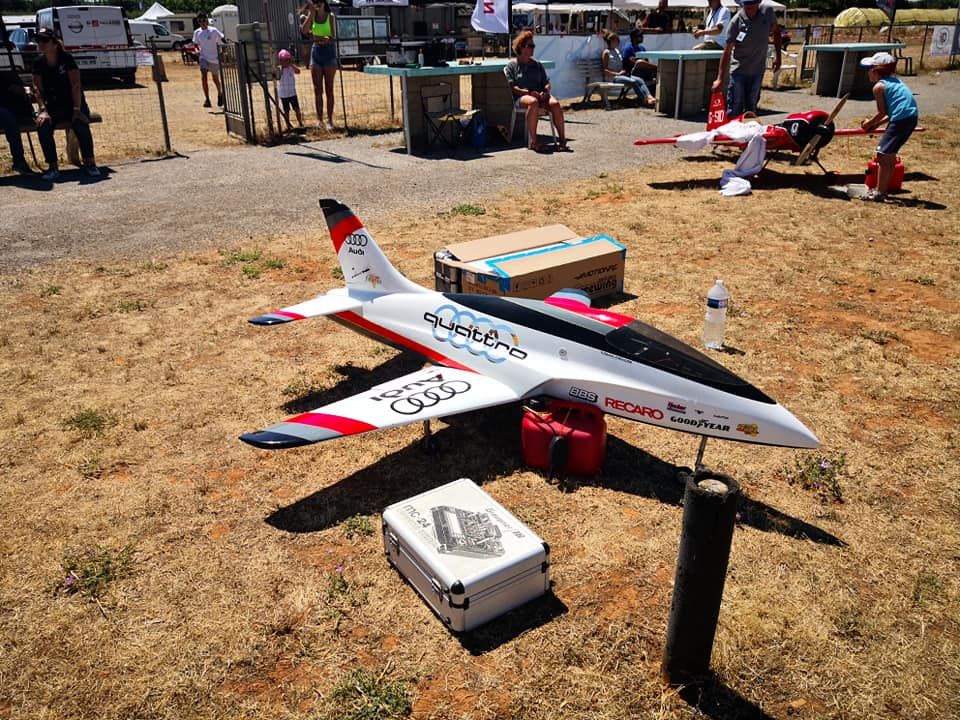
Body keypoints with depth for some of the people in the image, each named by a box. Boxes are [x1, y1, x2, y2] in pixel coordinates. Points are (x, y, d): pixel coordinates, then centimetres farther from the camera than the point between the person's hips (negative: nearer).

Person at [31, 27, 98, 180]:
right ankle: (53, 166, -18)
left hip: (73, 104, -3)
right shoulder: (38, 62, 3)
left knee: (80, 124, -33)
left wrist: (77, 110, -24)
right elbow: (37, 88, -1)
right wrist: (43, 110, -18)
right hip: (52, 106, 3)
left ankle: (89, 163, -18)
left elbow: (76, 84, -13)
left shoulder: (66, 58, -7)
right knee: (43, 125, -26)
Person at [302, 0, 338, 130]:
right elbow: (304, 30, -12)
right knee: (317, 90, 2)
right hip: (316, 52, 2)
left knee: (329, 89, -1)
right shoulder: (312, 16, 4)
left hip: (329, 52, -2)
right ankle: (319, 119, 6)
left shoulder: (330, 17, -2)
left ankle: (330, 120, 2)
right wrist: (311, 14, -17)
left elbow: (334, 38, -8)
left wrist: (325, 40, -28)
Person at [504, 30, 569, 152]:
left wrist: (545, 91, -5)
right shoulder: (512, 65, 10)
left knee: (555, 103, -28)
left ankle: (562, 139, -31)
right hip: (521, 96, -4)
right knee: (533, 102, -40)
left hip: (540, 95, 4)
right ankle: (533, 142, -41)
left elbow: (547, 82, 20)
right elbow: (512, 87, -3)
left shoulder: (537, 65, 25)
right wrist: (529, 92, -16)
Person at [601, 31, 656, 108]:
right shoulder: (606, 53, -5)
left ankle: (649, 97, -36)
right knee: (633, 82, -29)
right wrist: (617, 73, -17)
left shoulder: (617, 50, 20)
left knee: (639, 80, -17)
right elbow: (604, 70, -13)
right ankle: (645, 100, -28)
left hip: (621, 74, 8)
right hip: (612, 77, -8)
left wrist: (623, 71, 7)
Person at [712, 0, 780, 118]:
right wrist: (720, 79, -18)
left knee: (751, 108, 11)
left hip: (758, 70, 4)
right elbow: (727, 51, -15)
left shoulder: (767, 12, -6)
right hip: (739, 70, -4)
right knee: (734, 109, -5)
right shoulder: (736, 21, -15)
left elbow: (776, 31, 13)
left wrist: (778, 55, 9)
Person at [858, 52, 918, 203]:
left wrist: (868, 123, 10)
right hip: (912, 117, 9)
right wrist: (877, 123, 19)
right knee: (890, 154, 19)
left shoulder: (878, 86, -6)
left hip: (901, 120, -9)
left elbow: (882, 112, -6)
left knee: (883, 154, -4)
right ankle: (884, 188, 29)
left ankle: (879, 193, -3)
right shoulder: (894, 80, 20)